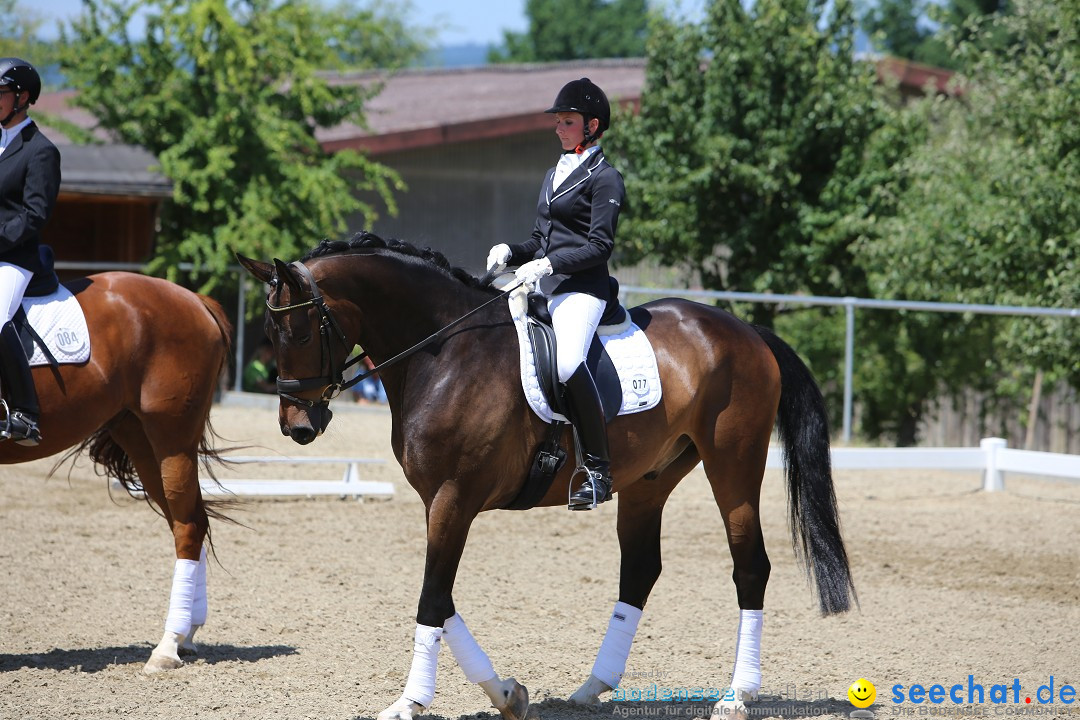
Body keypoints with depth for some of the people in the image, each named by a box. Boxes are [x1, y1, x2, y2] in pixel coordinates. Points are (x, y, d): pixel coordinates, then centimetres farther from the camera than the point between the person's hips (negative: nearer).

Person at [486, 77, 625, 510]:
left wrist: (548, 264, -21)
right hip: (542, 289, 9)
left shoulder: (604, 178, -2)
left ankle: (598, 469, -26)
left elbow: (599, 246, -11)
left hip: (582, 289, -9)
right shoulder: (554, 175, 23)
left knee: (566, 362, -33)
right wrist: (510, 253, 5)